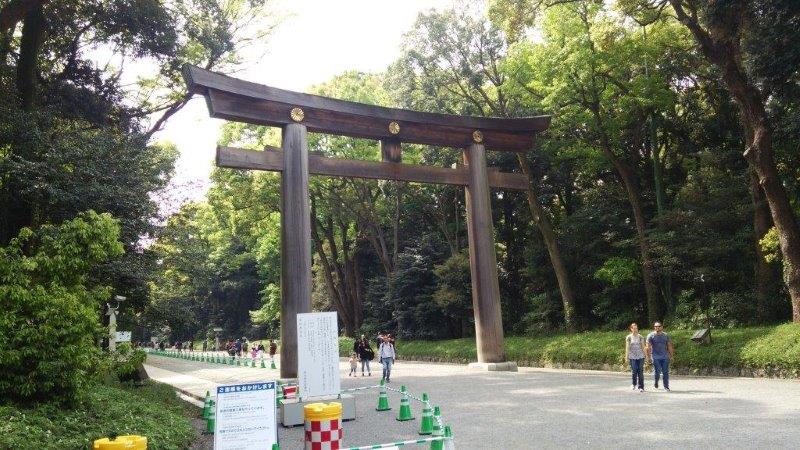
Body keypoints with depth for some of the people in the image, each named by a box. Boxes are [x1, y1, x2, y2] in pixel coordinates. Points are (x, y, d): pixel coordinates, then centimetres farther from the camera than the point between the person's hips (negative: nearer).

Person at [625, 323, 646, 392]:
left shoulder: (641, 337, 6)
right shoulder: (628, 337, 2)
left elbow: (643, 347, 9)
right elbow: (627, 348, 2)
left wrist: (645, 355, 5)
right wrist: (627, 357, -1)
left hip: (640, 356, 1)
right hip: (632, 357, -1)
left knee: (640, 372, -2)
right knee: (634, 371, -3)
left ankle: (641, 387, 2)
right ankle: (634, 384, 21)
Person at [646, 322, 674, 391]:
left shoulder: (666, 335, 11)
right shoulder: (651, 336, 1)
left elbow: (669, 346, 13)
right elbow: (648, 347, -2)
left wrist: (671, 355, 7)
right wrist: (649, 356, -9)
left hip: (665, 357, 3)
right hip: (655, 357, -2)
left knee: (666, 372, 0)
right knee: (657, 372, -5)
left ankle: (666, 387, 8)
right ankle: (656, 382, 21)